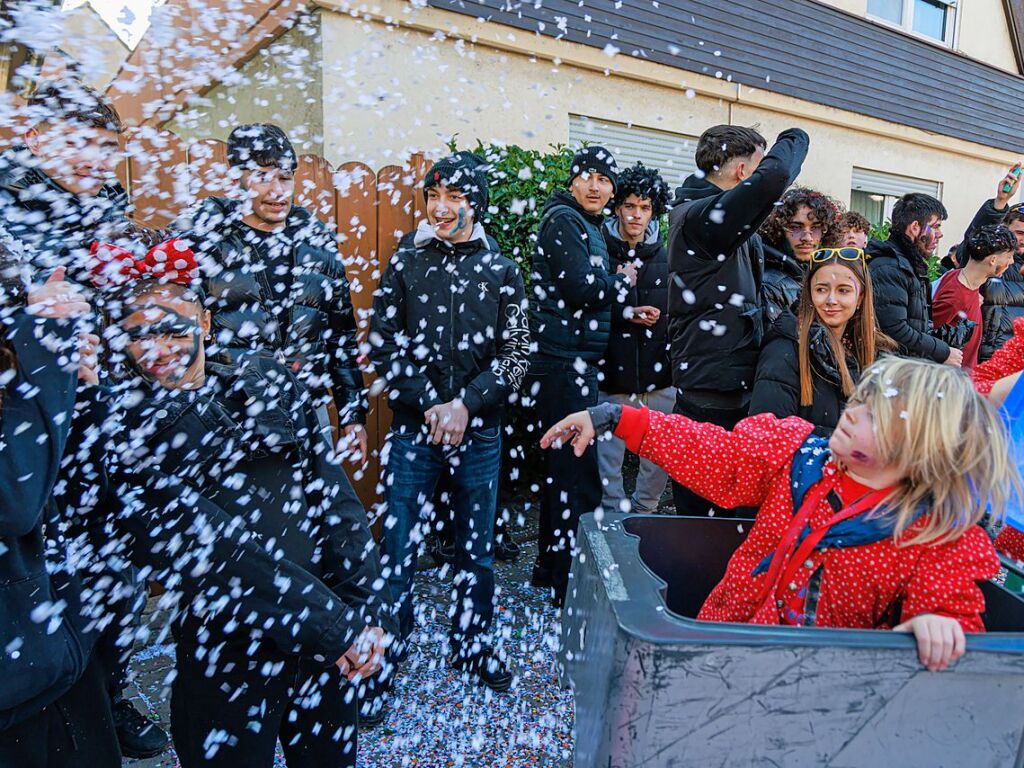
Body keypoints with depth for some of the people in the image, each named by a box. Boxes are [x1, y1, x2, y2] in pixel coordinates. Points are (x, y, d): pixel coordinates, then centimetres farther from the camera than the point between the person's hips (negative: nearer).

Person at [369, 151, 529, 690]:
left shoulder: (501, 270, 2)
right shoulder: (405, 263, 2)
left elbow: (517, 354, 0)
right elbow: (382, 346, -1)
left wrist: (467, 404, -12)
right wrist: (430, 405, -11)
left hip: (479, 430, 1)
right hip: (413, 428, 0)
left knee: (477, 549, 14)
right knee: (398, 549, 3)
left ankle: (471, 644, 35)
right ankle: (389, 649, 24)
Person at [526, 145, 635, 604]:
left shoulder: (589, 227, 22)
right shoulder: (563, 220, -8)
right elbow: (583, 289, -19)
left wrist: (620, 308, 9)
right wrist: (622, 282, -1)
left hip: (575, 363, 10)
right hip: (565, 363, -10)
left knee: (563, 466, 16)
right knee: (578, 472, -7)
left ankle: (549, 567, 28)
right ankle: (569, 585, 3)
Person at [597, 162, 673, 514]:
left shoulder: (664, 255, 8)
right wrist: (626, 314, -15)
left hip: (658, 370, 3)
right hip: (613, 368, -3)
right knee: (609, 451, 4)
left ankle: (643, 511, 30)